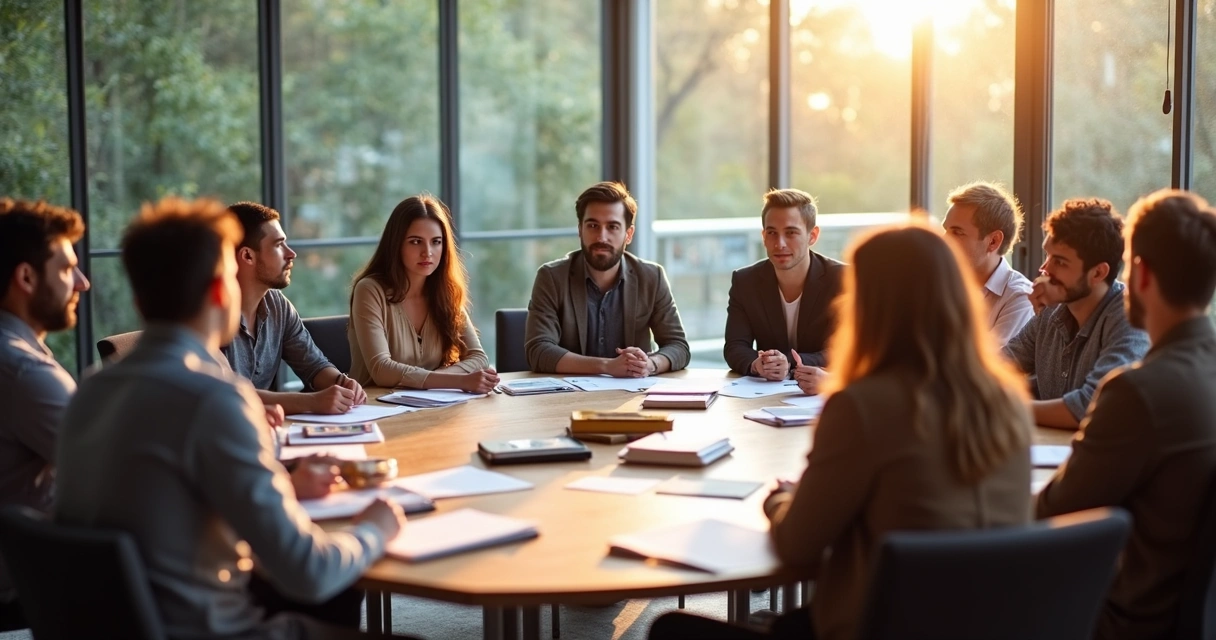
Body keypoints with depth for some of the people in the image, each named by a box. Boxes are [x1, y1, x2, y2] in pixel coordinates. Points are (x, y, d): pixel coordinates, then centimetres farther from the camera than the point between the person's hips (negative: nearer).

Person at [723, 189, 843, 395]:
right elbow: (734, 347, -3)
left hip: (825, 393, -2)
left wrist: (789, 364, -30)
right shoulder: (744, 281, 0)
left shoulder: (843, 280, -8)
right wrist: (756, 365, -26)